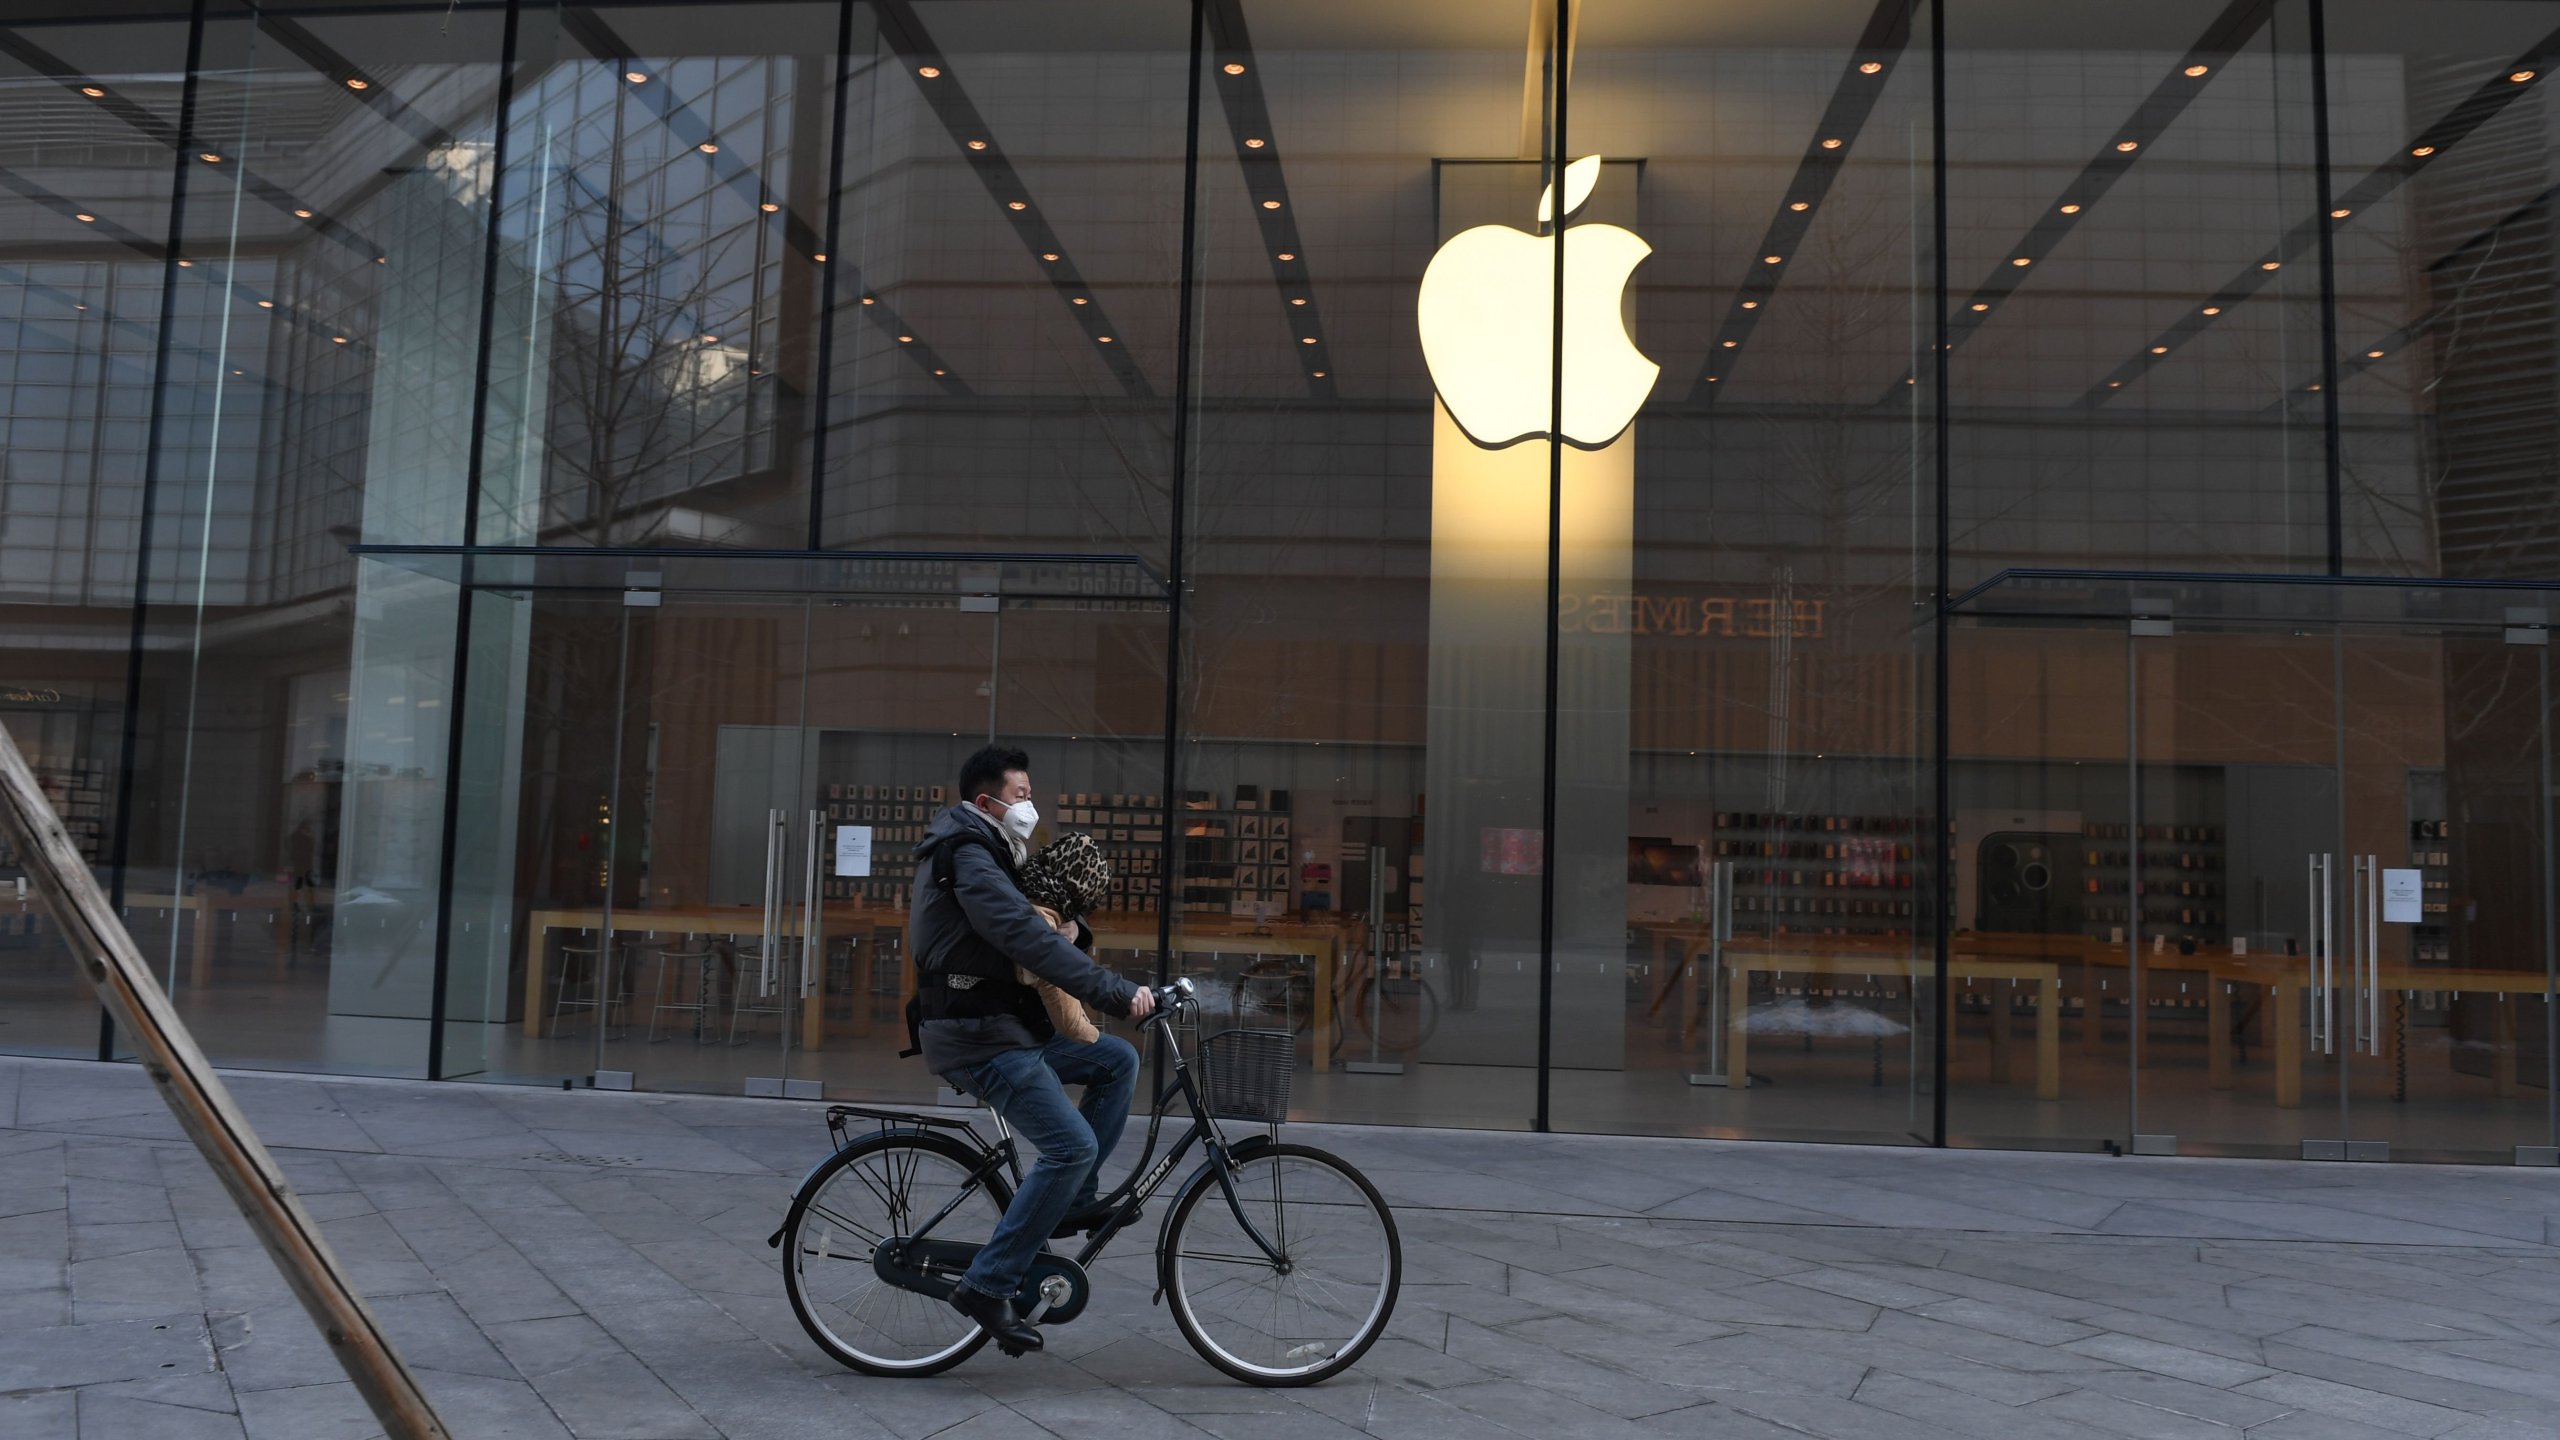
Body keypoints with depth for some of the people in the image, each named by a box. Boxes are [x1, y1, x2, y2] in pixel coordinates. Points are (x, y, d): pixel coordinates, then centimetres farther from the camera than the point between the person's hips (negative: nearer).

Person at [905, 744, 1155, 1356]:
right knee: (1073, 1146, -18)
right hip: (976, 1038, -10)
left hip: (1007, 1030, 10)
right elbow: (1027, 939, -27)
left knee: (1118, 1060, 9)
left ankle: (1072, 1203, 10)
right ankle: (987, 1286, -12)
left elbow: (1029, 928, 16)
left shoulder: (983, 856, 19)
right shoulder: (968, 857, -15)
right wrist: (1115, 992, -28)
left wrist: (1070, 928, -7)